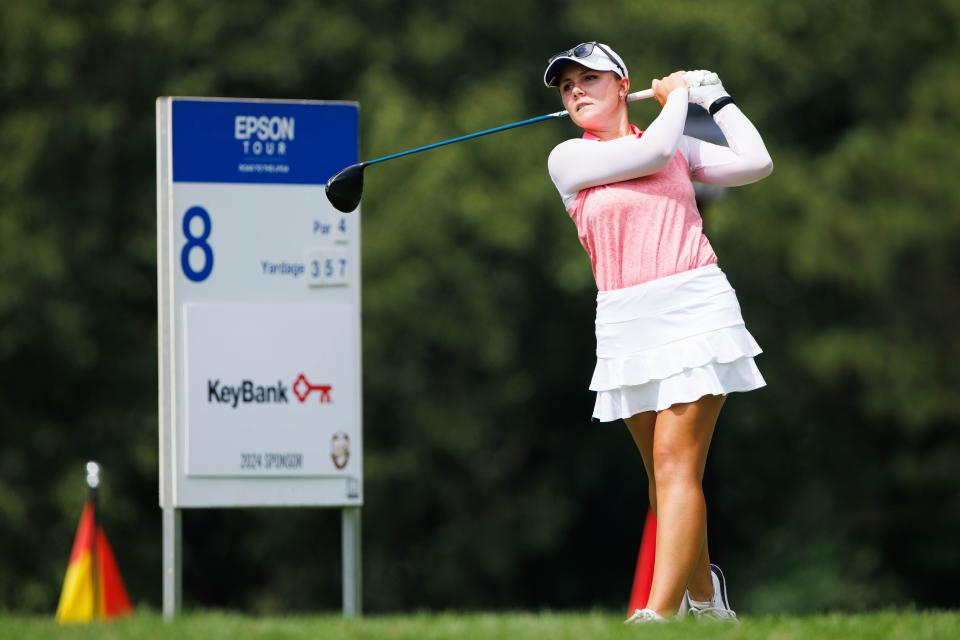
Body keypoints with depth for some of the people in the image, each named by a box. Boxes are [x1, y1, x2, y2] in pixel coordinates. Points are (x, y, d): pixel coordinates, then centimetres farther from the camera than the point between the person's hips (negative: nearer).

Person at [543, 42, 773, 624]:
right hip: (626, 324, 2)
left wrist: (716, 97, 12)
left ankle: (659, 613, -24)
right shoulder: (568, 159, 6)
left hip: (695, 309, -2)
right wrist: (677, 94, 8)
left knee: (676, 461, -14)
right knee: (664, 474, 6)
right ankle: (703, 594, 26)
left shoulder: (680, 147, 13)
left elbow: (755, 163, 6)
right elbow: (652, 154, -7)